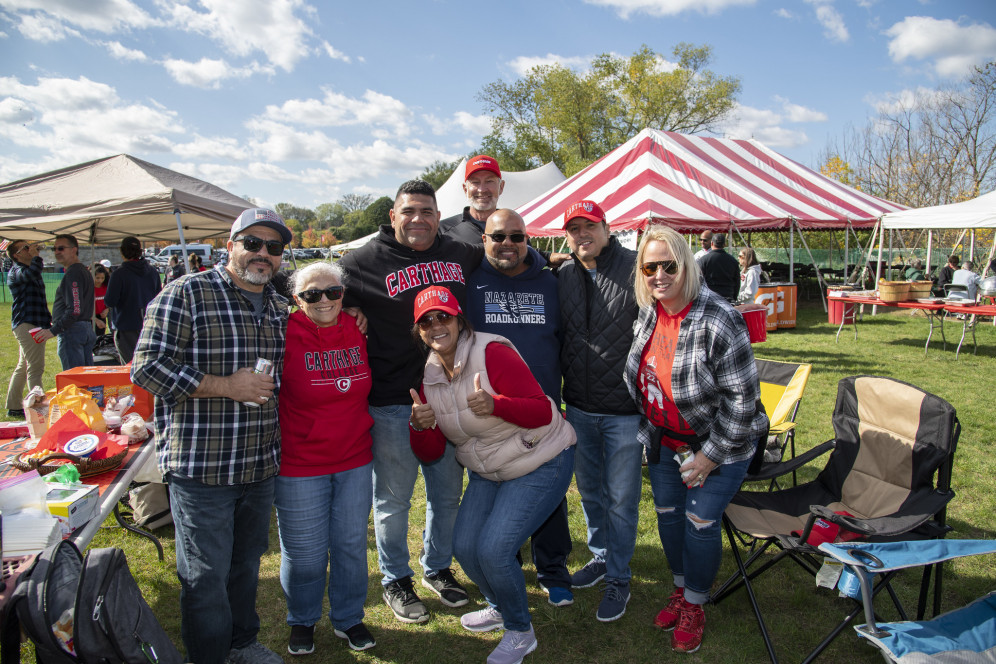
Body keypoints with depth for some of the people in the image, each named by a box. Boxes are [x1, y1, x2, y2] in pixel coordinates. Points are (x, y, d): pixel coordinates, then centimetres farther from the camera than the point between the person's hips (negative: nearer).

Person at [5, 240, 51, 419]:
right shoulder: (16, 271, -8)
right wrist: (36, 256, -19)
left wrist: (49, 318, 27)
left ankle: (14, 407, 24)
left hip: (36, 324, 10)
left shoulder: (28, 270, 23)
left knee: (23, 367, 15)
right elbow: (31, 273, -34)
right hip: (26, 325, -10)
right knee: (35, 368, -14)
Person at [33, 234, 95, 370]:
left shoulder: (72, 274, -14)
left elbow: (74, 310, -22)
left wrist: (53, 330, -18)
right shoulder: (84, 271, 18)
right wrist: (57, 325, 24)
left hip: (72, 331, -10)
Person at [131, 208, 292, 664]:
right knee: (206, 575, 6)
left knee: (247, 562, 20)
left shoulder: (280, 308, 11)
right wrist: (226, 386, -18)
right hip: (200, 468, -6)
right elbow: (146, 368, -15)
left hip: (260, 466, 6)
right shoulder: (187, 293, -9)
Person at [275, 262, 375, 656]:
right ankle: (302, 621, 37)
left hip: (355, 462, 4)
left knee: (351, 545, 15)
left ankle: (347, 618, 37)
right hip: (298, 465, -4)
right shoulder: (286, 334, -14)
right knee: (304, 552, 10)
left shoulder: (357, 331, 0)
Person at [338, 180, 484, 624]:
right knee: (393, 498, 10)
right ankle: (395, 580, 32)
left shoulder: (461, 254, 6)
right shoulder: (365, 261, -5)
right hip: (392, 402, -4)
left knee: (448, 492, 17)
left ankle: (438, 569, 39)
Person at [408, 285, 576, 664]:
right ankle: (501, 607, 35)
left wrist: (495, 404, -40)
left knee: (493, 549, -14)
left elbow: (543, 410, -24)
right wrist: (420, 426, -21)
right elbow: (432, 452, 1)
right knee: (464, 547, 4)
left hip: (541, 464, -7)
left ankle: (520, 632, 14)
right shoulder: (428, 376, 0)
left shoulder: (492, 353, -22)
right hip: (488, 472, 7)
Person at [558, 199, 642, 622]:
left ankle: (618, 578, 25)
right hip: (578, 408, 5)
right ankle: (600, 556, 42)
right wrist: (565, 378, 12)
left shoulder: (636, 269, -12)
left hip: (624, 411, -5)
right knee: (589, 490, 20)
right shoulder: (562, 277, 4)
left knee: (621, 498, 7)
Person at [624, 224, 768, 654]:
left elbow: (742, 395, -22)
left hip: (718, 444, -6)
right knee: (667, 513, 14)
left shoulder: (718, 321, -26)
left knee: (700, 520, 0)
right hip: (664, 439, 6)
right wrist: (648, 431, 8)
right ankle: (681, 588, 37)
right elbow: (636, 378, 10)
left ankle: (694, 605, 24)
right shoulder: (646, 314, -7)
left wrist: (711, 454, -18)